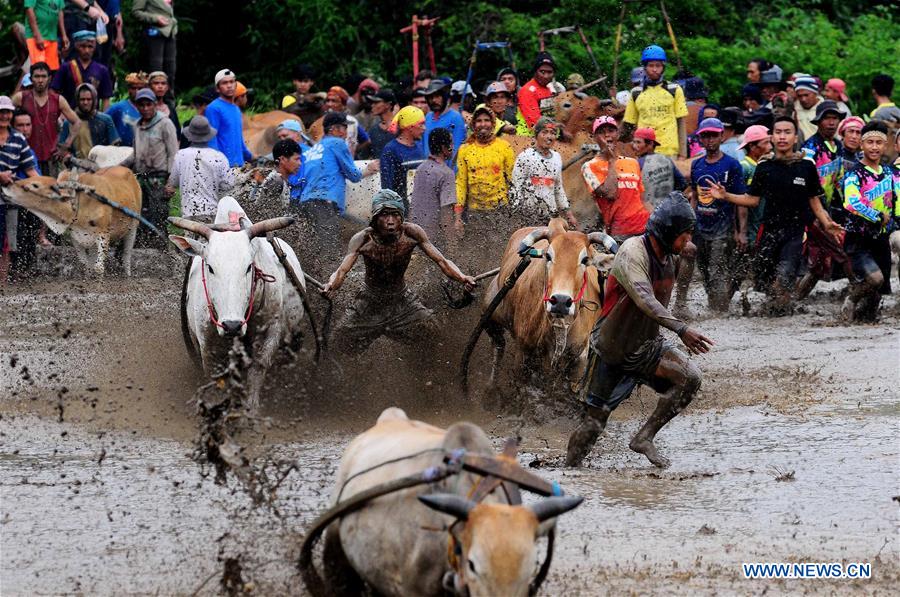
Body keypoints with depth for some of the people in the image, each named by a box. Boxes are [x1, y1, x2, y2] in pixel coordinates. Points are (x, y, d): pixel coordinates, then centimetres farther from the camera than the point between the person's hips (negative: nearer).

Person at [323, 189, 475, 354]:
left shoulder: (411, 233, -22)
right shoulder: (363, 239, -26)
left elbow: (441, 261, -22)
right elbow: (342, 271, -34)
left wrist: (462, 277, -42)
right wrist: (331, 285, -58)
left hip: (401, 298, 2)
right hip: (370, 302, -2)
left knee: (424, 332, -12)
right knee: (347, 346, -7)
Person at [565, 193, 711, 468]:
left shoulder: (672, 258, 2)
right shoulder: (632, 253, -24)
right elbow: (644, 299, -40)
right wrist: (681, 329, -51)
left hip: (647, 345, 6)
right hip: (612, 347, -6)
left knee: (689, 378, -18)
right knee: (596, 417, 0)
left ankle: (644, 437, -10)